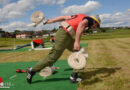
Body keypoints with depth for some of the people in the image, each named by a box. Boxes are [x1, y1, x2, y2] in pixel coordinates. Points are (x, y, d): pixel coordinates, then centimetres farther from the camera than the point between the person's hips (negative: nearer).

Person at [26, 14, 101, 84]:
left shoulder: (80, 16, 22)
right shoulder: (89, 19, -1)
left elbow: (64, 17, 19)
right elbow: (81, 25, -25)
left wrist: (51, 21, 20)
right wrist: (77, 42, -32)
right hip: (64, 36, -9)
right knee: (52, 57, -2)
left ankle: (74, 76, 8)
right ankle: (32, 71, 12)